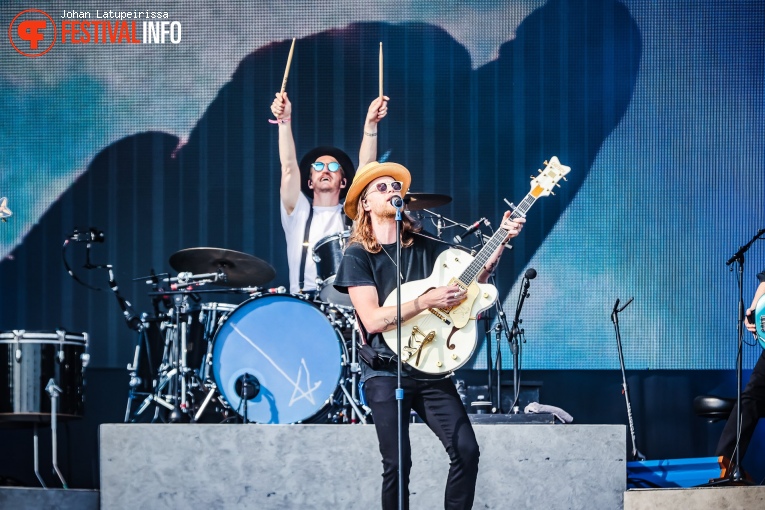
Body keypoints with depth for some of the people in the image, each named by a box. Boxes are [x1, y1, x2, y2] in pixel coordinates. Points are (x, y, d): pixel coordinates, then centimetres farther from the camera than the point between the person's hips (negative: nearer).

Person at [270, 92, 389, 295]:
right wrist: (284, 121, -9)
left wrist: (370, 123, -9)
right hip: (303, 302, 0)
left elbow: (365, 167, 4)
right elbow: (288, 167, 3)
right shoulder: (299, 213, 17)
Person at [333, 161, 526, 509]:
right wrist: (426, 301, -21)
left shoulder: (424, 246, 10)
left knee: (466, 450, -6)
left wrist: (502, 240, -4)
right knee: (397, 464, -9)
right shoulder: (358, 255, -5)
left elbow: (472, 277, 8)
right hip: (385, 372, -4)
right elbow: (372, 320, -15)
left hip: (430, 368, 4)